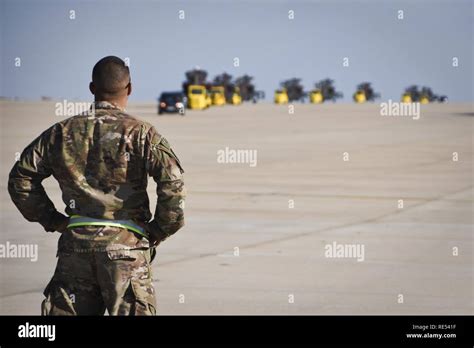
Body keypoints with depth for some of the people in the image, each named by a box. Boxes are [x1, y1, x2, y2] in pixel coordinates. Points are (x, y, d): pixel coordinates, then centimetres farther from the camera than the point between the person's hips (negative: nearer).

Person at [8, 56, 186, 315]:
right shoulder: (141, 134, -3)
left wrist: (50, 219, 15)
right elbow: (173, 183, -14)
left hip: (74, 243, 3)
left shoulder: (62, 133, 9)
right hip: (125, 245, -3)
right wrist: (160, 230, -1)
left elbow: (21, 177, 13)